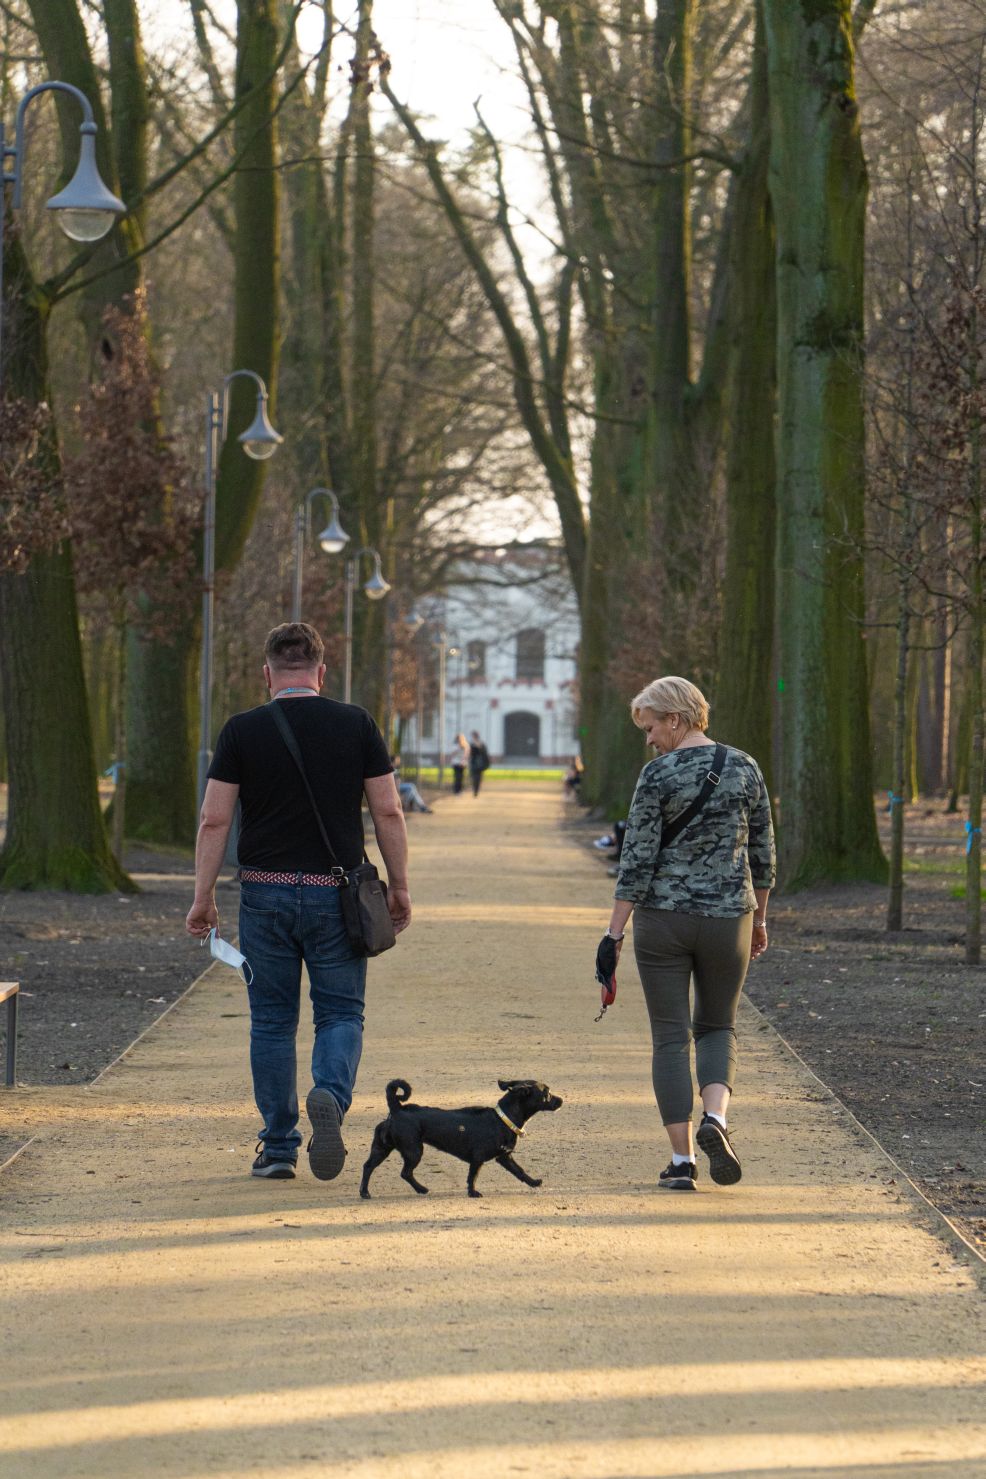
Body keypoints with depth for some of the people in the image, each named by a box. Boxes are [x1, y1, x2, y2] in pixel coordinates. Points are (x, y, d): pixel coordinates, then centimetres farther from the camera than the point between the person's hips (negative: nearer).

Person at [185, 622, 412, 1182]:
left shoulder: (243, 730, -1)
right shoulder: (356, 724, 1)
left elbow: (215, 820, -3)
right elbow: (388, 811, 0)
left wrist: (204, 896, 2)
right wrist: (400, 886, 8)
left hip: (266, 894, 0)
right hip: (336, 894, 0)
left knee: (272, 1022, 10)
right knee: (341, 1012, 8)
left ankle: (278, 1147, 12)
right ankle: (332, 1095, -20)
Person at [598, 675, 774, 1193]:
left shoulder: (659, 774, -10)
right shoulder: (744, 768, 3)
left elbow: (638, 860, -11)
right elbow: (762, 853, 9)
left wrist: (614, 933, -7)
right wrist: (759, 918, 21)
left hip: (663, 919, -3)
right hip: (728, 917, 3)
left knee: (670, 1036, 6)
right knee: (717, 1026, 19)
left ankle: (682, 1159, 3)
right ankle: (714, 1117, -8)